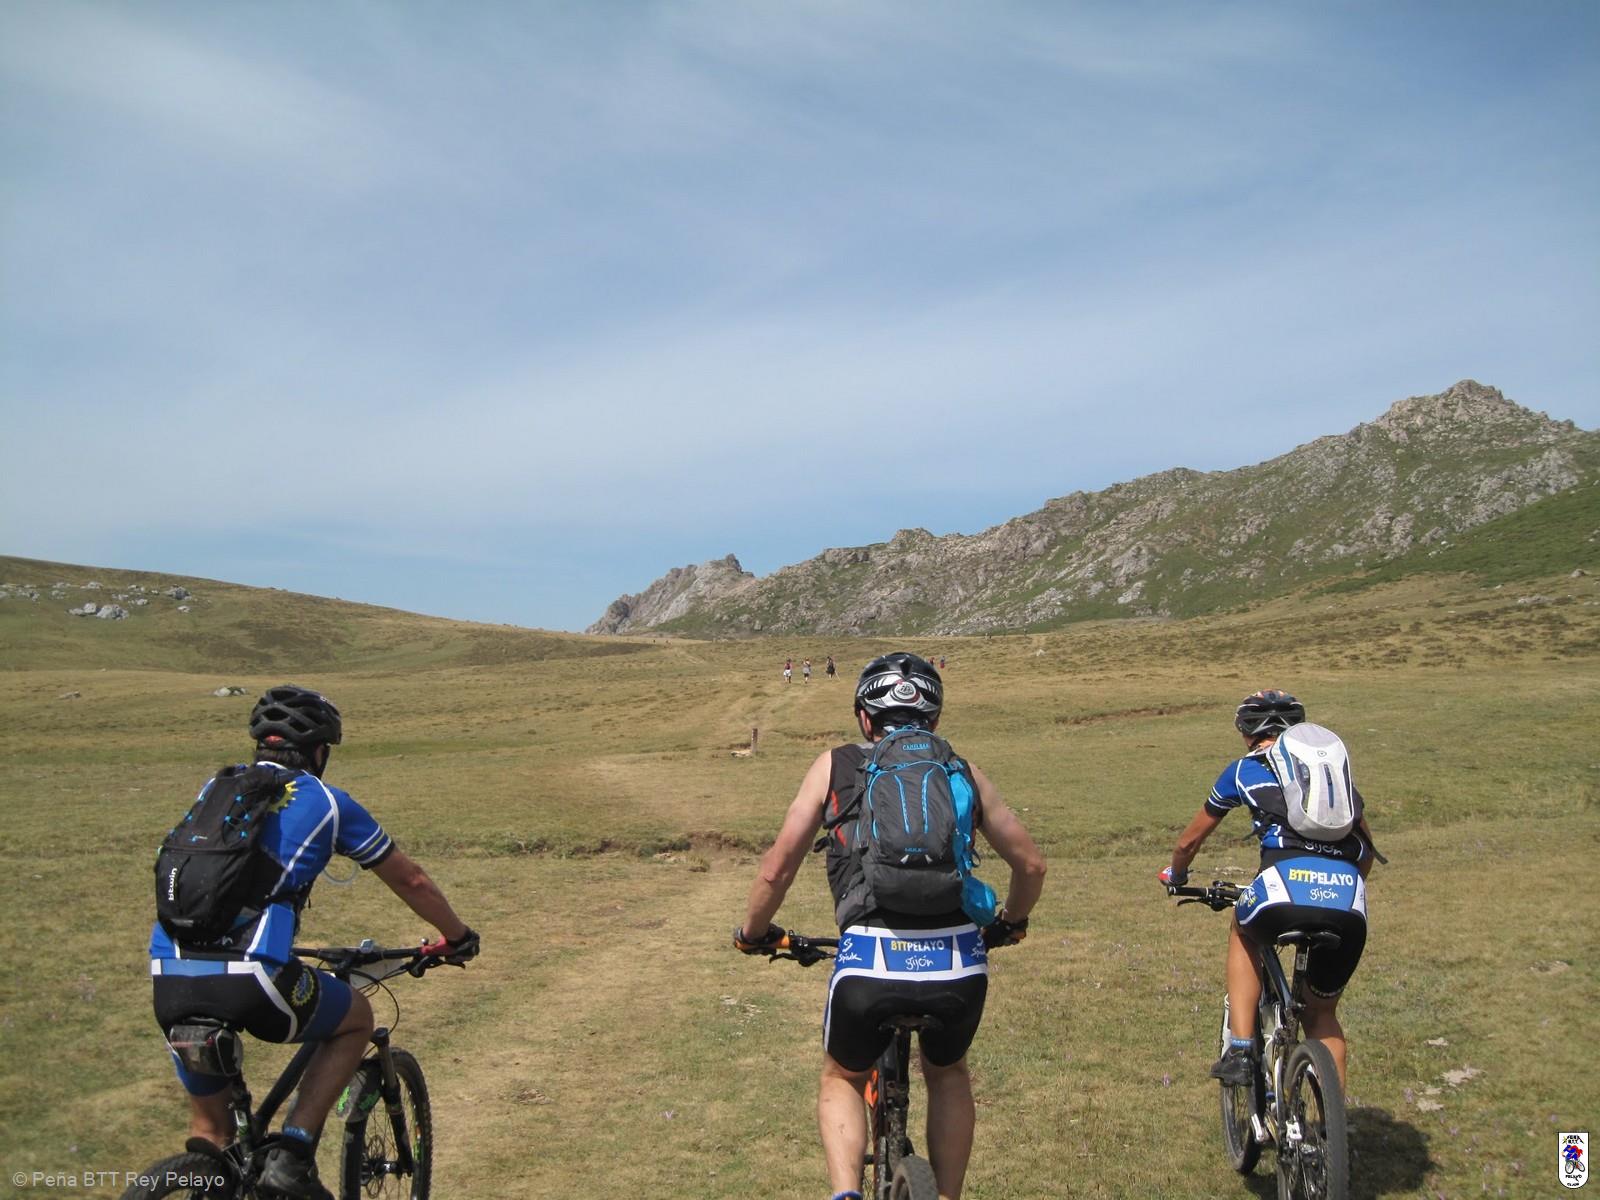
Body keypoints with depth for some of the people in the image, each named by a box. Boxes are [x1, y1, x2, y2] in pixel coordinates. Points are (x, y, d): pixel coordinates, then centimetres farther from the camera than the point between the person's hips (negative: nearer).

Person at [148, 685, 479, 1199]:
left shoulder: (216, 789, 22)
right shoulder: (326, 802, 9)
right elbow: (410, 880, 18)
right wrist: (457, 936, 35)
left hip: (170, 980, 5)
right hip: (253, 979, -5)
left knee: (209, 1129, 26)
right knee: (356, 1018, 25)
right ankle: (291, 1157, 13)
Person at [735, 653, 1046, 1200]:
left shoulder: (835, 765, 13)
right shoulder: (963, 772, 18)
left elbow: (776, 869, 9)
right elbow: (1031, 864, 20)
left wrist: (752, 933, 27)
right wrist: (1010, 923, 39)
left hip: (869, 964, -2)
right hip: (961, 966, 2)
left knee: (842, 1080, 28)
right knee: (948, 1074, 34)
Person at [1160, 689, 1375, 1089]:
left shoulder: (1244, 769, 20)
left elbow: (1189, 840, 30)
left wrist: (1175, 874, 51)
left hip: (1286, 884, -3)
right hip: (1350, 907, 3)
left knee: (1243, 932, 32)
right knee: (1323, 1012, 26)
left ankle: (1241, 1051, 19)